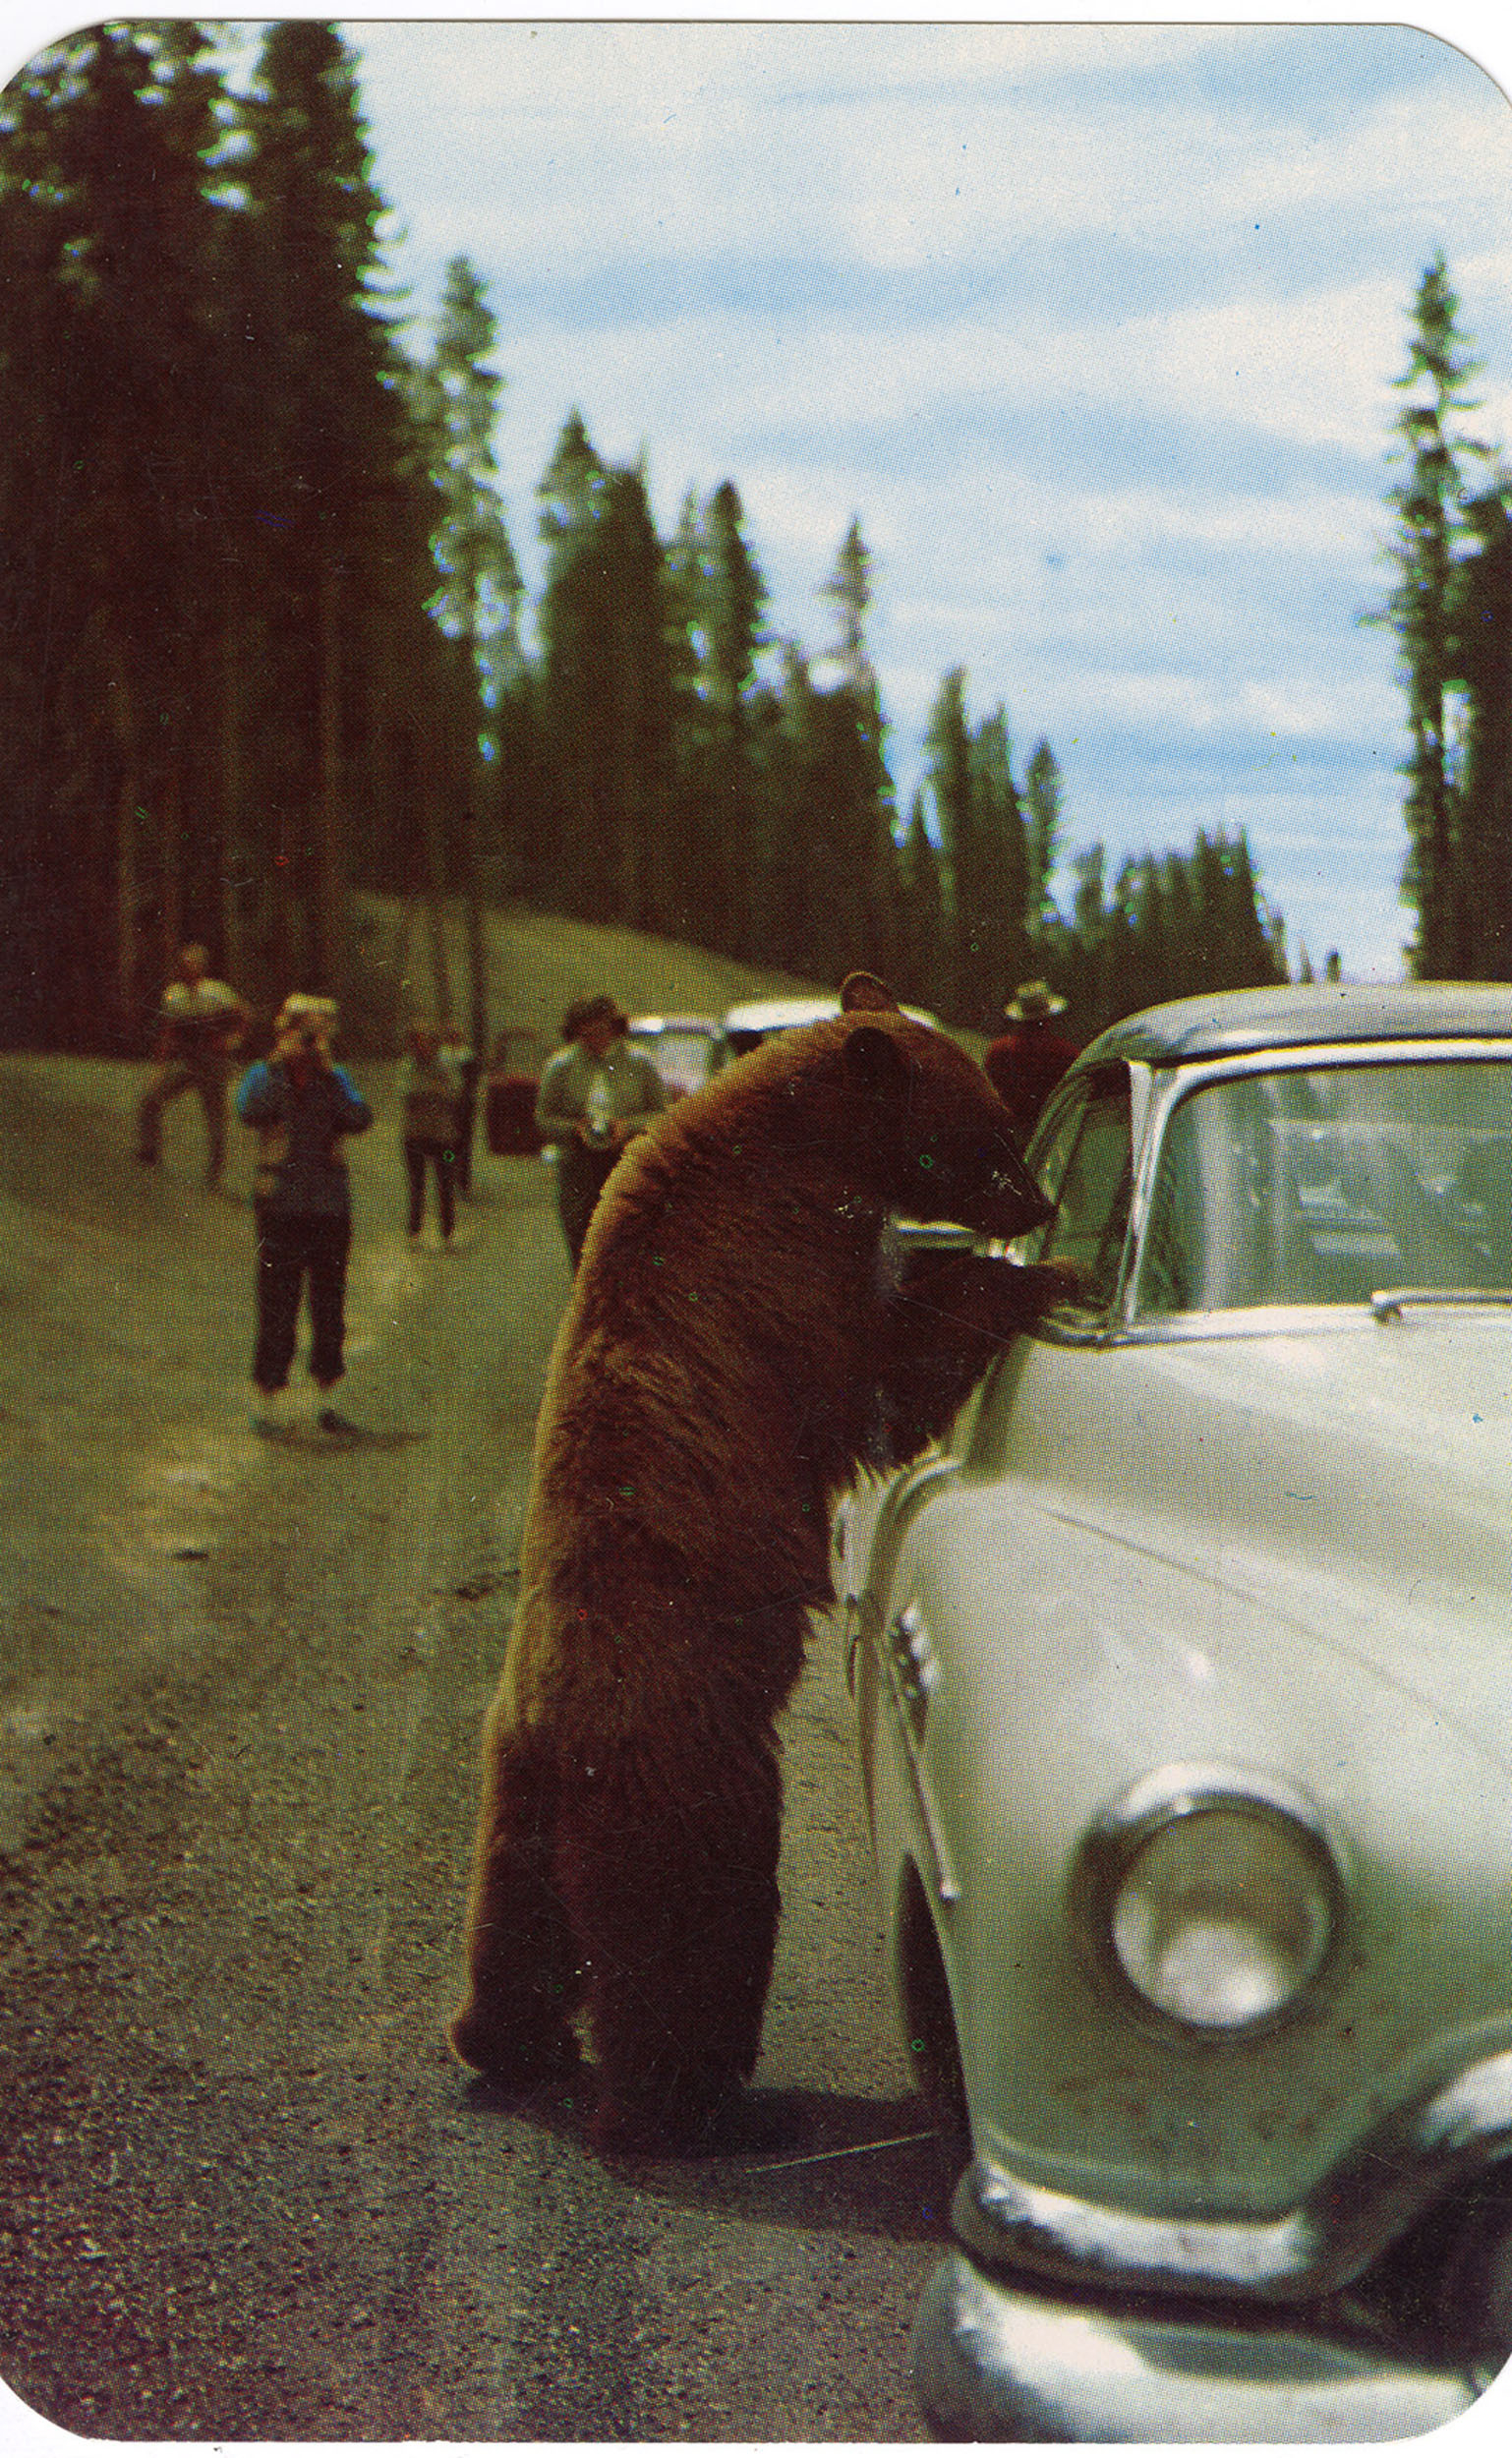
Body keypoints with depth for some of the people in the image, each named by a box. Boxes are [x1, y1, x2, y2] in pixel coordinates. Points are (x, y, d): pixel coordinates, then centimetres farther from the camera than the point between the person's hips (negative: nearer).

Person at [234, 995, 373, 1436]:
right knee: (277, 1307, -4)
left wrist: (328, 1073, -12)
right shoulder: (264, 1076, 3)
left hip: (331, 1205, 3)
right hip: (280, 1205, -3)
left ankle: (328, 1402, 17)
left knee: (330, 1308, 8)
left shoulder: (335, 1078, 9)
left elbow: (360, 1120, -8)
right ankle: (268, 1403, 4)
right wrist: (280, 1063, -15)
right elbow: (250, 1112, -18)